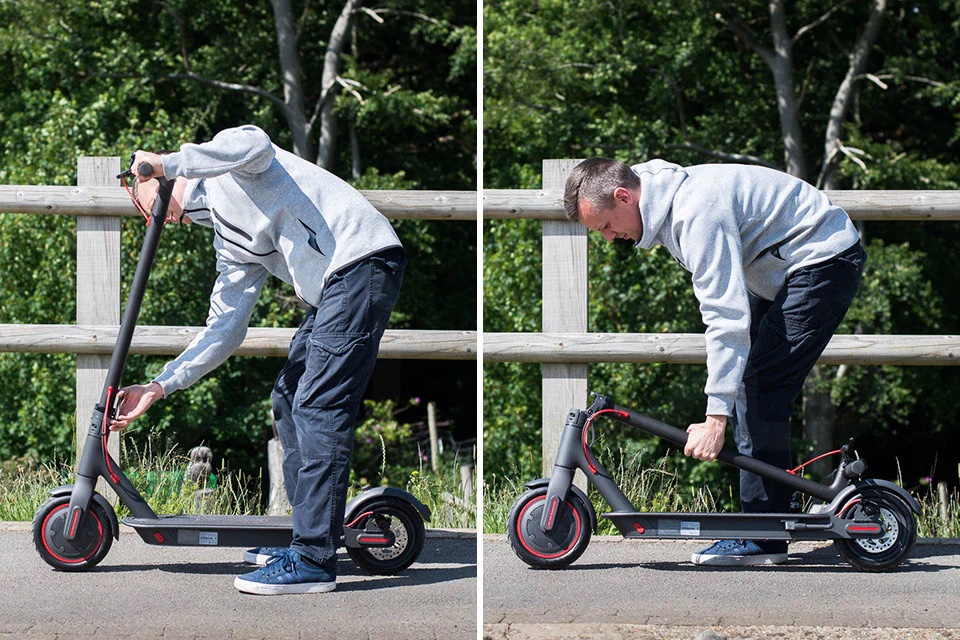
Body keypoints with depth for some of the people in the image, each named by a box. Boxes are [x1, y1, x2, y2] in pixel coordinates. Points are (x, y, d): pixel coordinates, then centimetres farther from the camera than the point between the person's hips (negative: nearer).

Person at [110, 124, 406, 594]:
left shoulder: (229, 169, 4)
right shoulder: (231, 245, 24)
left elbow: (252, 145, -23)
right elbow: (224, 330, 19)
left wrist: (167, 164, -15)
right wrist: (159, 387, 14)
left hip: (362, 260, -10)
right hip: (333, 288, 10)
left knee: (318, 407, -13)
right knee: (289, 402, 16)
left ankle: (313, 562, -15)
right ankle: (310, 538, 22)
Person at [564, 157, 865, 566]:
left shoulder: (697, 211, -29)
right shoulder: (670, 201, 3)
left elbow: (727, 317, -33)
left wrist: (716, 417, -34)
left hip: (825, 262, -11)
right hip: (781, 270, 11)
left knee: (758, 388, -16)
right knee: (747, 385, 7)